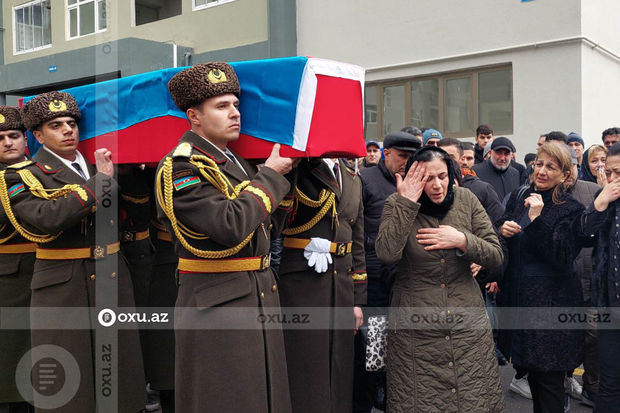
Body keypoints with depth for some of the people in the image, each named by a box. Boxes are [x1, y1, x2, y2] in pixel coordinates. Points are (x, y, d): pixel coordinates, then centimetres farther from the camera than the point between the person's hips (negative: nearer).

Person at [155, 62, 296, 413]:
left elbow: (269, 224, 16)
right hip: (215, 306, -8)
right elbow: (231, 225, -26)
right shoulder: (180, 167, -13)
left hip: (262, 298, 8)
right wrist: (269, 175, -13)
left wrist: (286, 172, 7)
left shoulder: (239, 162, 13)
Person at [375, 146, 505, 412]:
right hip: (415, 328, -2)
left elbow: (496, 256, 0)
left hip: (467, 323, 2)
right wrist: (407, 202, -21)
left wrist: (462, 240, -16)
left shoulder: (466, 200, 1)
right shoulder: (397, 205, -4)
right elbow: (387, 254, -23)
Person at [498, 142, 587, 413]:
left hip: (551, 301, -5)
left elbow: (562, 258, -21)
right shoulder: (519, 196, 5)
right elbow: (501, 244, 13)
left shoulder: (571, 210, -11)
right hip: (518, 296, 6)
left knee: (549, 379, 1)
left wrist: (537, 220, -26)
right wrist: (502, 229, -9)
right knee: (531, 370, 17)